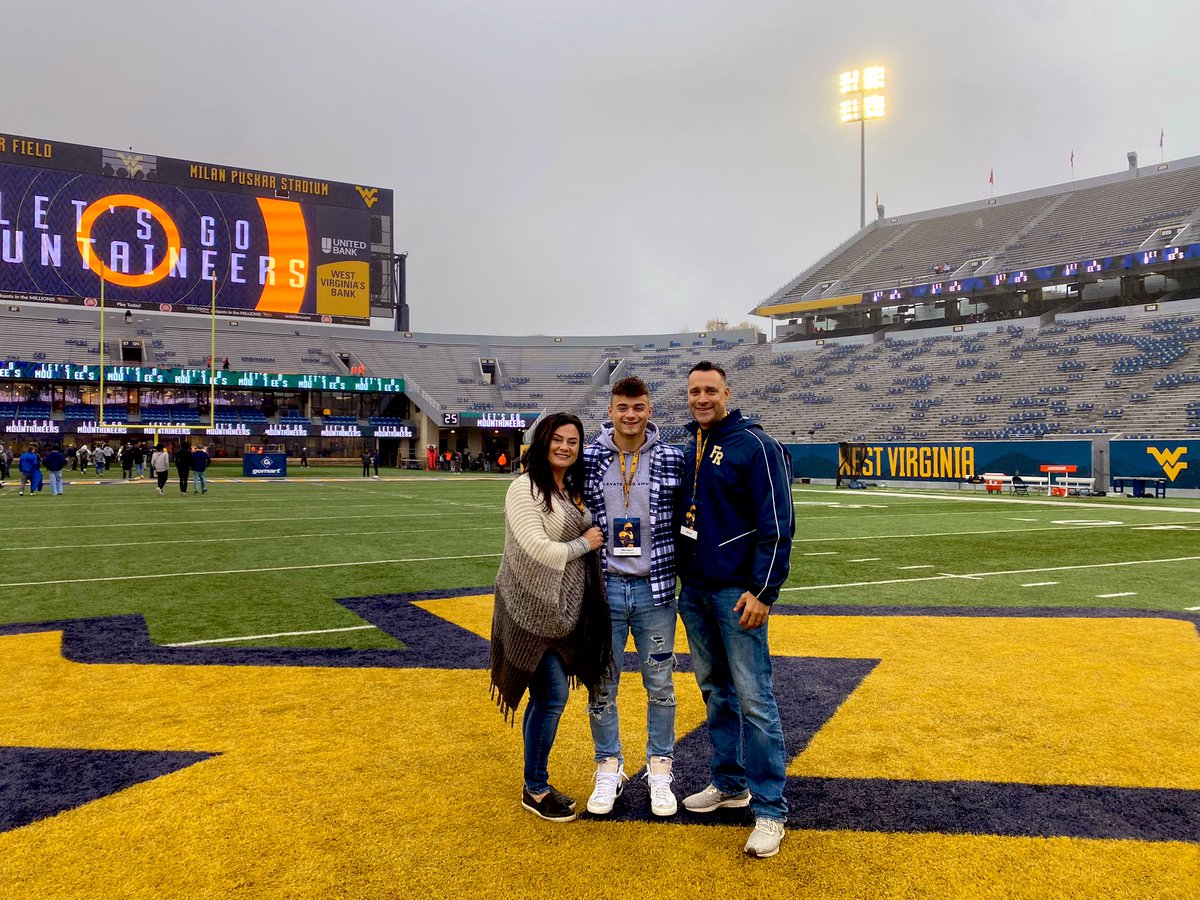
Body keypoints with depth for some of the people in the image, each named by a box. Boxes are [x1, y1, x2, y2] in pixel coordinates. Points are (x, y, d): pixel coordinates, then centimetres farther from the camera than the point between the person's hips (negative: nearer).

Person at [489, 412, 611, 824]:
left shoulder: (574, 491, 12)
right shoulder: (525, 489, -14)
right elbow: (538, 549, -21)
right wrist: (584, 545, -10)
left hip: (565, 608, 8)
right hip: (533, 608, -8)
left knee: (546, 696, 14)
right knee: (553, 695, -5)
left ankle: (536, 784, 27)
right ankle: (535, 790, 12)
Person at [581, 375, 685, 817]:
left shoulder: (672, 459, -2)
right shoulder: (589, 458, -2)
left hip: (655, 589, 0)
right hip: (604, 587, 0)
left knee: (660, 684, 10)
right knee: (601, 683, 8)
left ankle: (660, 770, 27)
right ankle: (609, 770, 26)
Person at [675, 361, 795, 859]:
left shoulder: (755, 445, -10)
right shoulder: (686, 448, 11)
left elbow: (778, 524, -14)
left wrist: (763, 591, -18)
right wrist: (679, 577, 13)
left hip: (737, 592, -7)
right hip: (693, 589, 7)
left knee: (753, 699, -5)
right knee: (714, 691, 16)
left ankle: (770, 810, 4)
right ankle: (729, 784, 30)